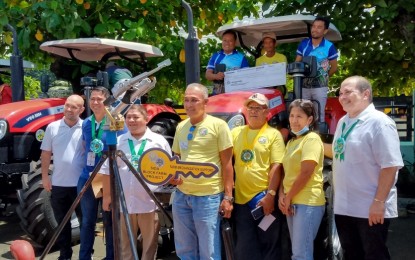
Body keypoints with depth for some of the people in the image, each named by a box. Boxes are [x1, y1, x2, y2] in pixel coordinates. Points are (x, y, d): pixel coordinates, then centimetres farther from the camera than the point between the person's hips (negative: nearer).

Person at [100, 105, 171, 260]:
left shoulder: (159, 140, 4)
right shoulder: (118, 141, 9)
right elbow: (108, 170, 10)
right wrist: (107, 195, 7)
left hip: (151, 201, -2)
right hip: (123, 201, 2)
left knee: (150, 244, 8)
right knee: (125, 244, 13)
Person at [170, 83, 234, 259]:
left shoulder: (218, 125, -6)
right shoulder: (180, 127, 11)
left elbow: (226, 163, -6)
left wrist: (228, 196, -10)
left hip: (208, 196, -5)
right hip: (181, 195, 6)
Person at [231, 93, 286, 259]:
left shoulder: (273, 134, -1)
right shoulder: (236, 132, 11)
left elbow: (276, 167, -8)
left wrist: (270, 195, -16)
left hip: (265, 199, -3)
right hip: (241, 199, 3)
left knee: (269, 244, 9)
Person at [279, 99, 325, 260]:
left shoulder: (312, 139, -10)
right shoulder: (291, 142, 17)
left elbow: (306, 173, -17)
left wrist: (288, 197, -10)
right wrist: (282, 195, 1)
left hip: (307, 203, -9)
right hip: (292, 203, 9)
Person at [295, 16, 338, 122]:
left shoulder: (329, 46, -5)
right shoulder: (303, 43, 4)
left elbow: (334, 67, 4)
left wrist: (323, 77, 5)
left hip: (320, 87, -3)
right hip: (303, 86, 3)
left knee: (319, 114, 2)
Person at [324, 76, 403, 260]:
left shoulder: (379, 122, -14)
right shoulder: (343, 122, 10)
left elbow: (390, 165, -20)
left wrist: (379, 202, -22)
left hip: (371, 209, -8)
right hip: (343, 207, 8)